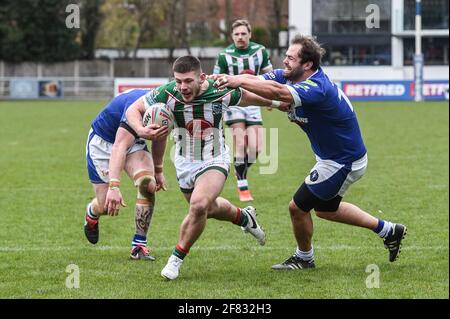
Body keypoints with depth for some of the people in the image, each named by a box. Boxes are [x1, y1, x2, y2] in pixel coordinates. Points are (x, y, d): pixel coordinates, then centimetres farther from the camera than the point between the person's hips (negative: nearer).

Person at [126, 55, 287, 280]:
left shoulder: (222, 92, -24)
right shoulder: (167, 94, -24)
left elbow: (248, 97, -1)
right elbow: (133, 110, -13)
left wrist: (275, 102, 16)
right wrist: (141, 130, -34)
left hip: (215, 161, -3)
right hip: (185, 163, 3)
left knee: (199, 204, -28)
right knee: (210, 208, 23)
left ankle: (177, 258, -8)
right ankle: (244, 217, 56)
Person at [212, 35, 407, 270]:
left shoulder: (317, 88, -34)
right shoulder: (288, 76, -5)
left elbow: (278, 92, -50)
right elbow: (257, 80, -14)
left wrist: (239, 82, -50)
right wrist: (227, 79, -33)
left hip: (344, 163, -10)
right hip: (332, 156, 10)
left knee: (298, 206, 0)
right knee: (325, 209, 26)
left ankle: (304, 258, 27)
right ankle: (388, 230, 37)